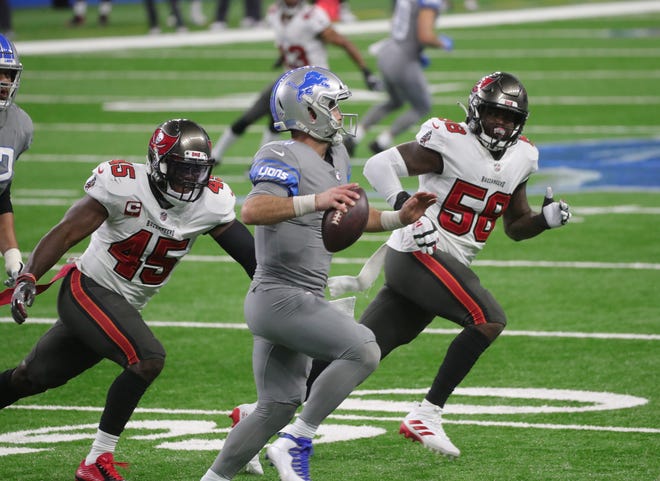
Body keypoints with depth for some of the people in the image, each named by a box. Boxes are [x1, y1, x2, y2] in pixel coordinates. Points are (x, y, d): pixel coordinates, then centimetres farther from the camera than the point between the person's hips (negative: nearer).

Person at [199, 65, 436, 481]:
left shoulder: (336, 159, 14)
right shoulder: (284, 158, -15)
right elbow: (252, 211, -33)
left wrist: (399, 218, 15)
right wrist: (316, 201, -43)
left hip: (302, 301, 10)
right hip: (280, 297, -10)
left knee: (278, 407, 13)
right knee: (364, 351, -21)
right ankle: (296, 444, -15)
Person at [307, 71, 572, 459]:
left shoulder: (520, 158, 12)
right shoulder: (450, 143, -12)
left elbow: (516, 226, 21)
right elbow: (379, 165, -14)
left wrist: (547, 219, 1)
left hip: (449, 266, 8)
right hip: (419, 254, -8)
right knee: (489, 320, -22)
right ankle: (427, 415, -18)